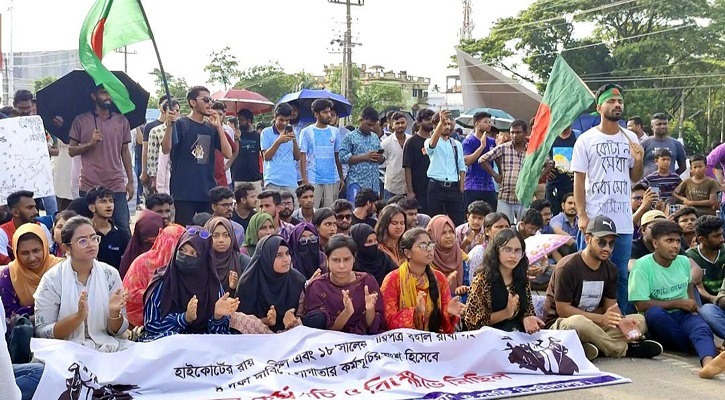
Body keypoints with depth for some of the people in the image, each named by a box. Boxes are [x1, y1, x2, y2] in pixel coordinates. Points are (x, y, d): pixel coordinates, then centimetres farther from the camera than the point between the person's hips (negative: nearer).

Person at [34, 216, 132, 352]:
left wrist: (114, 313, -17)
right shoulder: (52, 279, -4)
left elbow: (117, 331, 5)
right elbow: (41, 332, -8)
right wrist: (79, 316, -22)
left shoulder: (110, 274, 2)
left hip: (108, 346, 2)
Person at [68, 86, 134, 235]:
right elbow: (71, 151, 4)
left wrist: (130, 181, 9)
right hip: (89, 186, -1)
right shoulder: (81, 121, 3)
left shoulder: (122, 121, 9)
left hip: (117, 186, 1)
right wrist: (90, 143, -14)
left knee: (123, 228, -2)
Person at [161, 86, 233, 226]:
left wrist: (219, 127, -3)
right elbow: (166, 150, -13)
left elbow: (228, 154, 3)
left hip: (208, 191, 4)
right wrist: (169, 125, -27)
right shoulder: (180, 124, 0)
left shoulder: (212, 128, 12)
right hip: (184, 192, -4)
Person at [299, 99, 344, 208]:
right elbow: (302, 157, -1)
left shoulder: (335, 131, 11)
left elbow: (337, 156, 15)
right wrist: (304, 179, -9)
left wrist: (341, 177, 11)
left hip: (332, 179, 3)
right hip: (313, 180, -3)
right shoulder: (307, 132, 1)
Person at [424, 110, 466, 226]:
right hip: (436, 186, -3)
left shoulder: (457, 144, 13)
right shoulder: (430, 142, 1)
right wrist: (441, 122, -39)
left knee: (458, 221, 1)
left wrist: (461, 188, 2)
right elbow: (432, 144, -24)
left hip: (454, 187, 3)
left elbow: (462, 167, 12)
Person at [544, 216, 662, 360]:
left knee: (640, 321, -6)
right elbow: (562, 309, -19)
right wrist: (600, 319, -25)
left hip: (594, 322, 7)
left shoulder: (610, 269, 6)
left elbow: (611, 305, 5)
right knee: (578, 322, -41)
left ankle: (587, 347, -26)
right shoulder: (567, 267, -16)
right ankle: (623, 349, -17)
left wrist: (621, 321, -19)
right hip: (560, 323, -7)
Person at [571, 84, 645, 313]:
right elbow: (578, 180, -3)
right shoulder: (586, 140, -2)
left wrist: (639, 161, -6)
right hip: (594, 218, -3)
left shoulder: (630, 138, 9)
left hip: (623, 220, 3)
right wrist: (582, 215, -10)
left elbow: (634, 178, 15)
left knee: (621, 275, 10)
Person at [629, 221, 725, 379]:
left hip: (684, 315, 3)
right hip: (660, 319, -3)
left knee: (702, 328, -30)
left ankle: (708, 361, -65)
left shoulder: (684, 261, 7)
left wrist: (692, 303, 8)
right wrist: (678, 303, -11)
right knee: (654, 313, -37)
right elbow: (641, 305, -16)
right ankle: (707, 348, -20)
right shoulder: (642, 265, -11)